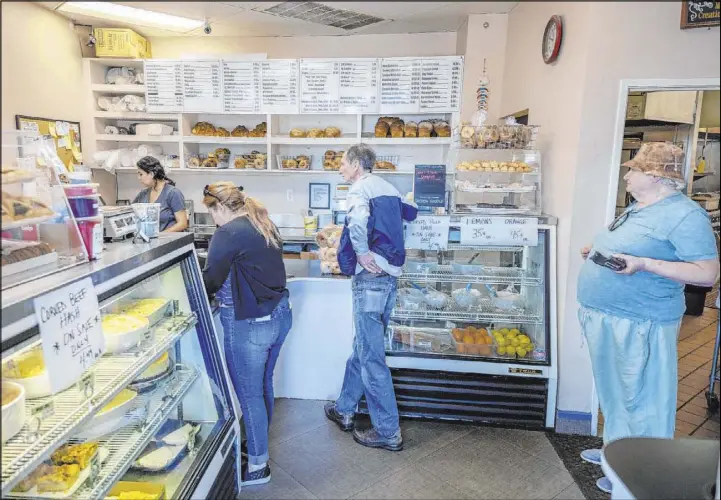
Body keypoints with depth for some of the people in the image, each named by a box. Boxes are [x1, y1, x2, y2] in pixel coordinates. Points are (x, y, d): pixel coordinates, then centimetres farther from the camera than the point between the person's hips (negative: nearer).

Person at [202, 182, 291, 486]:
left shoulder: (228, 233, -16)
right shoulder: (264, 225, 10)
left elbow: (211, 281, -10)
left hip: (249, 323, -9)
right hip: (279, 315, 9)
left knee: (249, 395, 6)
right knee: (263, 386, 22)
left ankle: (257, 467, 20)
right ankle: (259, 445, 40)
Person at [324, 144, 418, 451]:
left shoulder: (360, 188, -9)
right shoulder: (389, 189, 17)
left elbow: (358, 219, -31)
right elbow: (411, 214, 32)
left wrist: (363, 253, -20)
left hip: (370, 277, -9)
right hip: (390, 275, 9)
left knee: (371, 357, 0)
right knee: (363, 347, 18)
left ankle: (389, 432, 9)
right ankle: (344, 410, 33)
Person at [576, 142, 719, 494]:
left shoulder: (685, 215, -14)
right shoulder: (637, 209, 13)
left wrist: (643, 263, -28)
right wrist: (597, 253, 11)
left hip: (639, 324, -9)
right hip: (608, 319, 9)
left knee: (640, 398, 5)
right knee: (614, 392, 21)